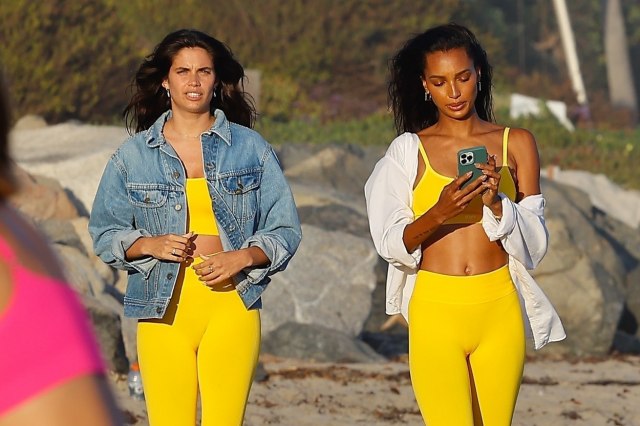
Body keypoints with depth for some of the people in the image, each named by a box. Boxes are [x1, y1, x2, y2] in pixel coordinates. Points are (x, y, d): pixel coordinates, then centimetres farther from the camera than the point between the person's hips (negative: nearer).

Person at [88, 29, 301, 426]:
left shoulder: (250, 147, 9)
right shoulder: (134, 154, 10)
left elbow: (285, 230, 9)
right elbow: (105, 231, 13)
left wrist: (242, 258, -10)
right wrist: (150, 245, -7)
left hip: (232, 307, -1)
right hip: (163, 310, 1)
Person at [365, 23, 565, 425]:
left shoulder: (516, 144, 8)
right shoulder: (409, 151, 6)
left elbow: (535, 243, 6)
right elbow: (392, 244, -1)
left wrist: (497, 204, -12)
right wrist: (438, 214, -19)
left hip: (499, 312, 1)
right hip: (436, 312, -1)